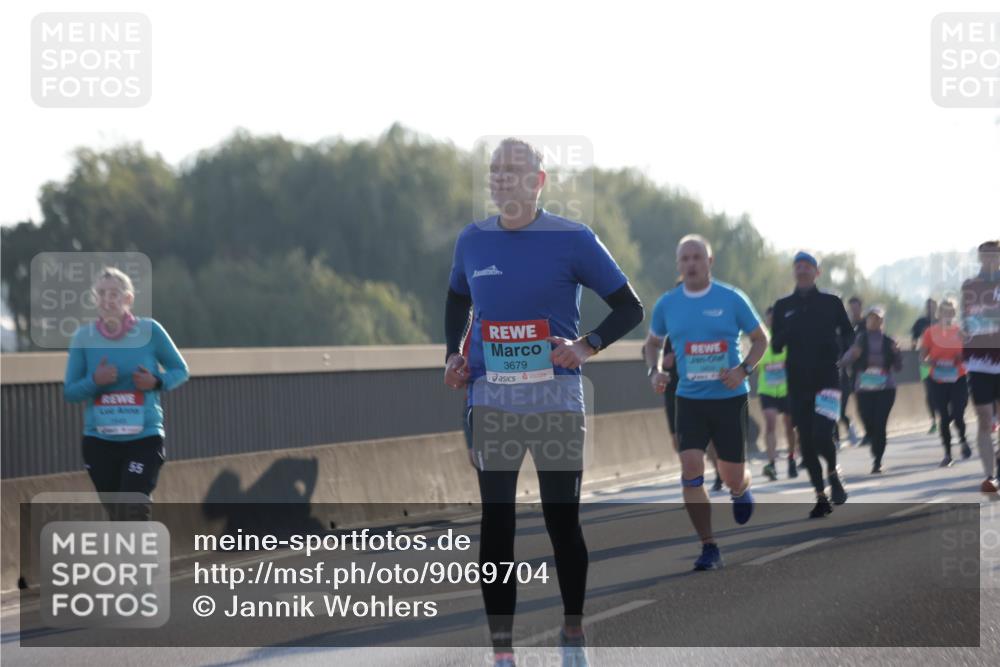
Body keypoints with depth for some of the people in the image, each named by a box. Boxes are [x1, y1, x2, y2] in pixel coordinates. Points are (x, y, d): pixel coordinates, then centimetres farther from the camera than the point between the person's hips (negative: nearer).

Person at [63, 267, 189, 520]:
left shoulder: (149, 330, -5)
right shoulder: (83, 337, -1)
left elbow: (180, 371, 7)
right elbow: (69, 392, 2)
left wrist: (157, 382, -14)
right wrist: (94, 381, -18)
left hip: (144, 437, -3)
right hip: (98, 440, 3)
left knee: (134, 514, -15)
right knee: (117, 516, 11)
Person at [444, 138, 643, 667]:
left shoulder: (573, 240, -4)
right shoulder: (473, 241, 7)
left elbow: (629, 307, 0)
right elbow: (457, 300, 26)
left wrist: (587, 346, -15)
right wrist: (453, 354, 10)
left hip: (555, 399, -3)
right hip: (490, 399, 3)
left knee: (562, 520, 4)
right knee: (495, 523, 1)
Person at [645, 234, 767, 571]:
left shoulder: (731, 299, -5)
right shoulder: (667, 304, 2)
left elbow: (761, 339, 4)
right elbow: (653, 343, 18)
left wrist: (744, 369, -13)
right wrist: (655, 371, -2)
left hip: (730, 397, -1)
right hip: (689, 400, 2)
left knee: (733, 476, 4)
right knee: (691, 469, -15)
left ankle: (741, 490, 44)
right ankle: (709, 548, -6)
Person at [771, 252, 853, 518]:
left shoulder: (831, 303, 4)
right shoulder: (783, 306, 8)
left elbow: (848, 334, 11)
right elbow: (775, 346, 7)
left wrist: (840, 344, -10)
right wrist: (788, 331, -13)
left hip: (827, 377, -3)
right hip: (798, 382, 3)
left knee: (821, 434, -18)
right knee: (806, 441, 2)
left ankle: (833, 474, 11)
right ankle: (821, 497, 13)